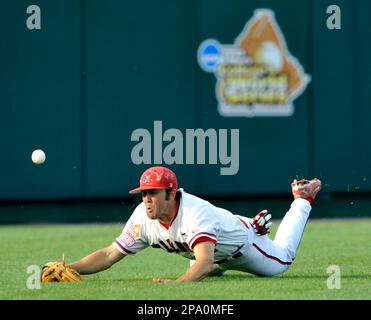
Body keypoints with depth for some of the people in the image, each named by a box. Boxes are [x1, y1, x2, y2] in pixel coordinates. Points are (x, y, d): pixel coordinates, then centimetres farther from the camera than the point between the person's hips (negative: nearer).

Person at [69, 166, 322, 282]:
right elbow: (109, 255, -32)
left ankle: (302, 200, 45)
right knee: (207, 272, 39)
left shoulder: (195, 212, -50)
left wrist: (177, 282, -82)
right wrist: (69, 269, -47)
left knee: (282, 260, 24)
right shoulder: (143, 217, -33)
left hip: (240, 243, -6)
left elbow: (205, 262, -63)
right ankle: (255, 224, 51)